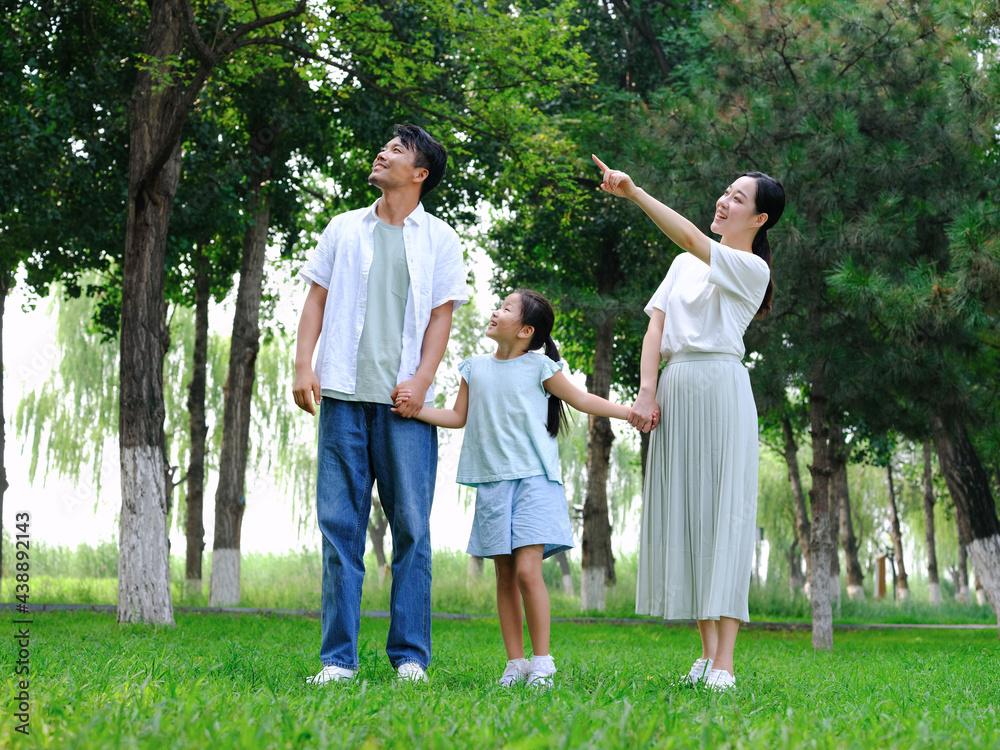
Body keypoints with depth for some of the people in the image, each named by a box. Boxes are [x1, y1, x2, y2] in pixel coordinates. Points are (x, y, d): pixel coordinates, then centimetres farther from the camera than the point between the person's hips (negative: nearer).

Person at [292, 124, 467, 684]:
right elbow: (317, 299, 13)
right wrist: (303, 365, 0)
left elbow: (442, 315, 4)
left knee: (411, 526, -2)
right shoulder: (345, 229, 16)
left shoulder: (439, 239, 10)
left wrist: (422, 378, -10)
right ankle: (338, 658, 3)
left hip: (405, 401, -1)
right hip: (344, 395, 2)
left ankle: (410, 656, 4)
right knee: (340, 526, -1)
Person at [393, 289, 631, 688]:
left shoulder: (539, 367, 2)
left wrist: (632, 411, 2)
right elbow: (458, 416, 15)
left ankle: (542, 661, -4)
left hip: (533, 479, -4)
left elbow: (581, 400, 8)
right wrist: (416, 409, 1)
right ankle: (515, 663, 10)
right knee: (505, 573, 5)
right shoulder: (476, 368, 13)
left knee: (527, 569, -14)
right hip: (492, 483, 4)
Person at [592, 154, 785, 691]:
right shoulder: (685, 265, 20)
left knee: (723, 513, -10)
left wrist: (635, 193, -21)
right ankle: (708, 652, 7)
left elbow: (691, 239, -15)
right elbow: (656, 325, 12)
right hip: (673, 389, 6)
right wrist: (647, 390, -2)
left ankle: (724, 664, -13)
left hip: (720, 386, -6)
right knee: (681, 513, 3)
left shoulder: (751, 269, 1)